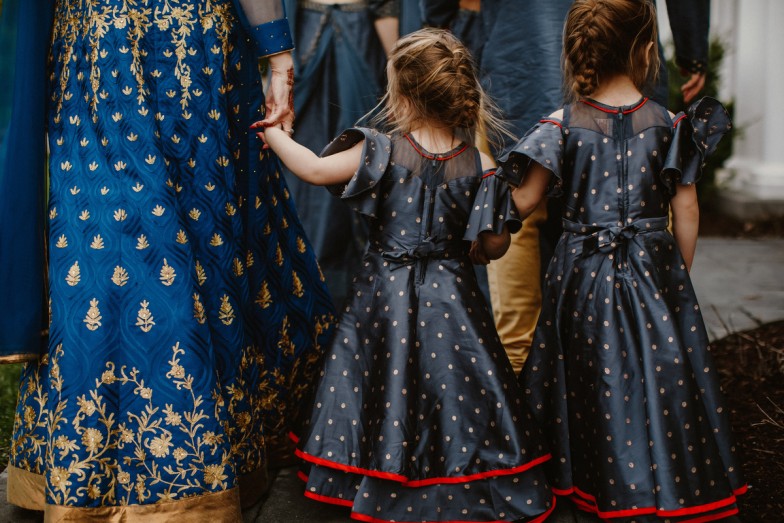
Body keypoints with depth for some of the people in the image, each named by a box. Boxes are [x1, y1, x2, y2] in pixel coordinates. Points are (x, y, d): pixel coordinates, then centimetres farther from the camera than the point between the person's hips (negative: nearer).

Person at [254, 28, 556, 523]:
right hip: (450, 295, 1)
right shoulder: (479, 165, -9)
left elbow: (316, 170, -8)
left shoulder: (381, 150, -13)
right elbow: (495, 245, -6)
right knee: (458, 392, 9)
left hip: (387, 293, -1)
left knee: (387, 388, 12)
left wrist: (277, 137, 9)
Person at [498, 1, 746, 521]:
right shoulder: (668, 124, -4)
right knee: (660, 379, 8)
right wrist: (680, 274, 12)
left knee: (591, 378, 11)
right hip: (653, 270, 0)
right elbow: (687, 211, 0)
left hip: (584, 273, 0)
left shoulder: (563, 125, -7)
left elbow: (522, 202, -5)